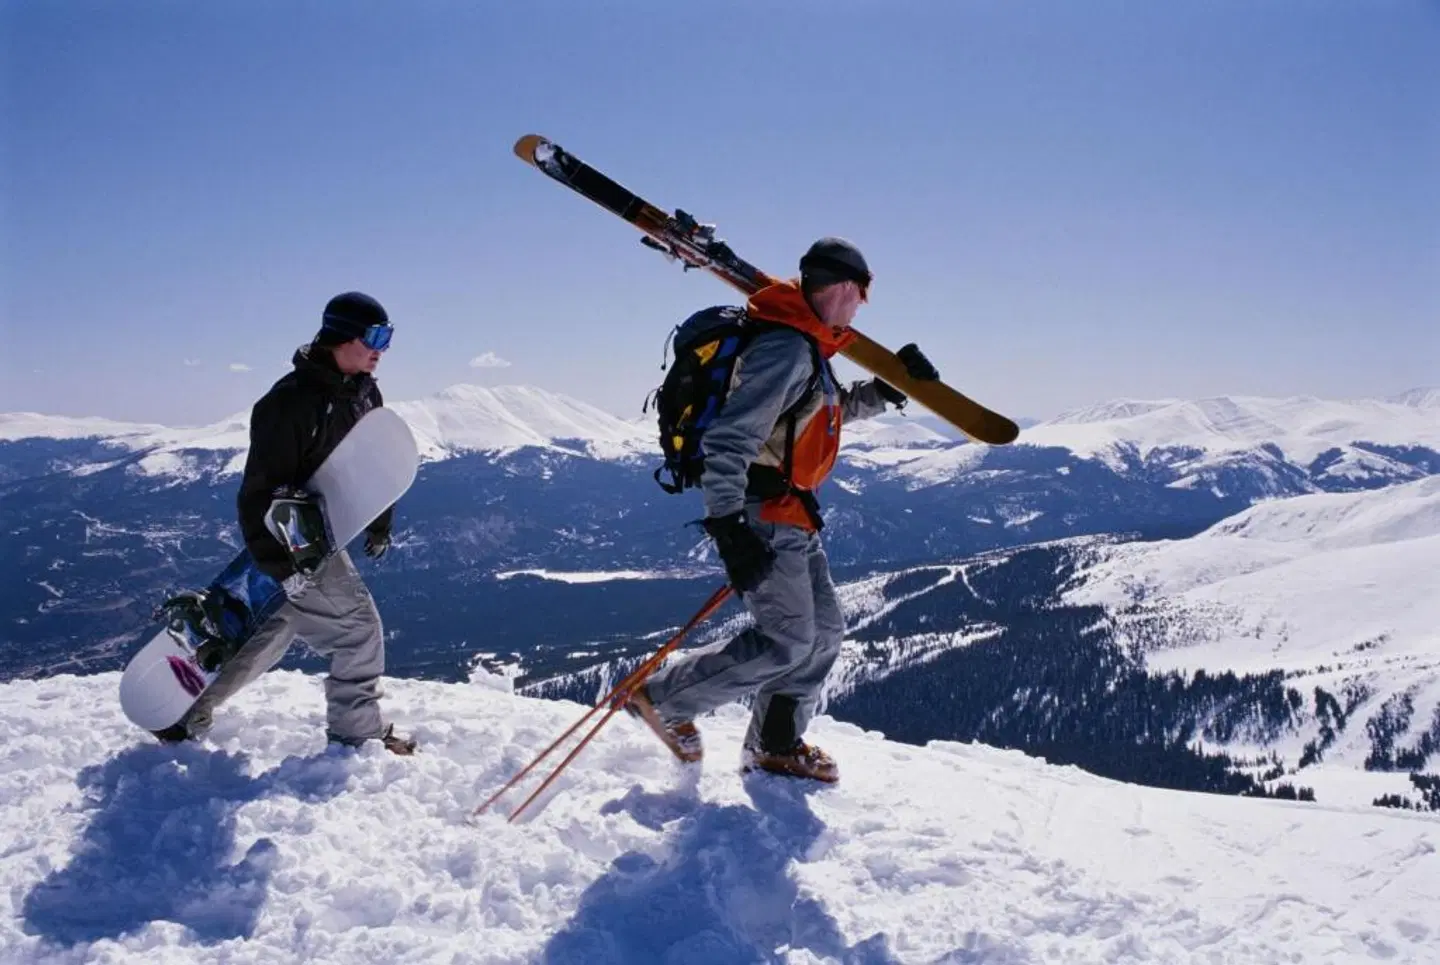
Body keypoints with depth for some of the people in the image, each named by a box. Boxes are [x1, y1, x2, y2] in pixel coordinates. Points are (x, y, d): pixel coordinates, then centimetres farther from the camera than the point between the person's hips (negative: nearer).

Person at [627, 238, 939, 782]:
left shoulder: (805, 349, 13)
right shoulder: (785, 350, -19)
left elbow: (837, 409, 32)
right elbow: (728, 439, -27)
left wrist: (888, 388, 18)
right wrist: (727, 527, -33)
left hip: (791, 517, 10)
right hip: (762, 515, -10)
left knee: (824, 632, 12)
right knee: (786, 641, -8)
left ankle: (775, 745, 24)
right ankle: (662, 697, 5)